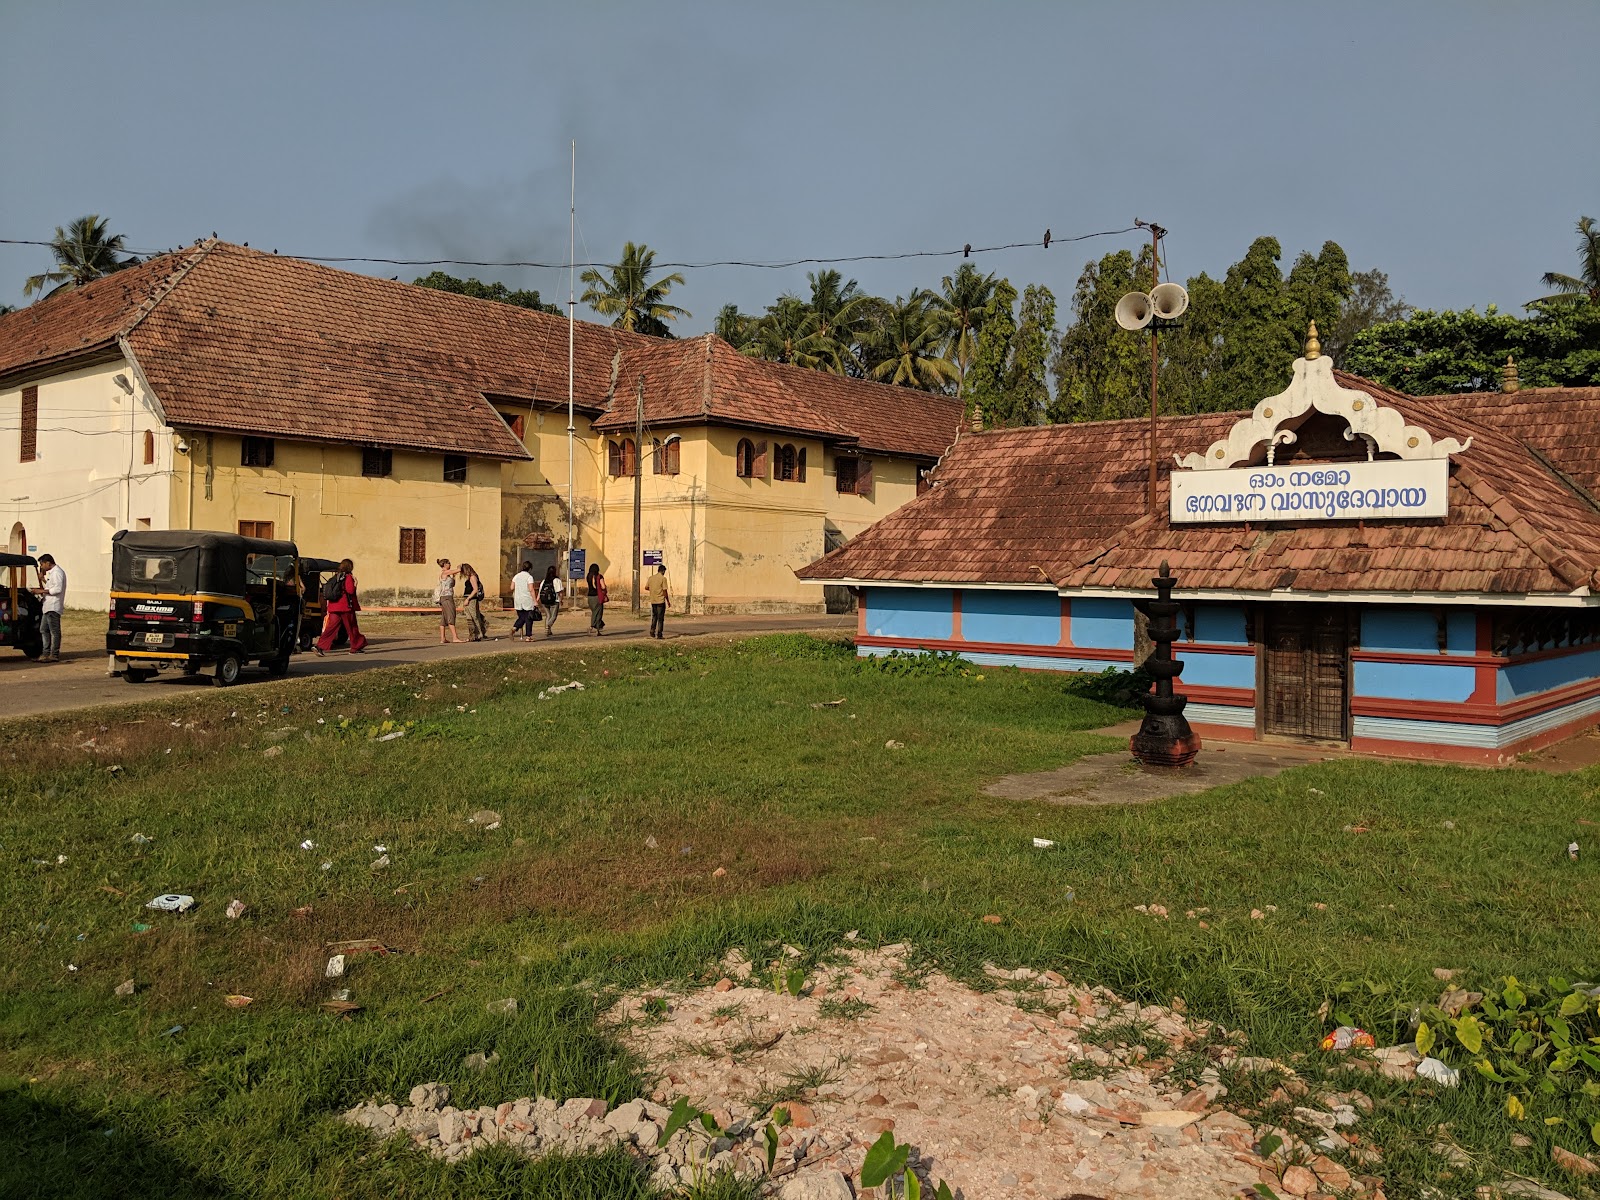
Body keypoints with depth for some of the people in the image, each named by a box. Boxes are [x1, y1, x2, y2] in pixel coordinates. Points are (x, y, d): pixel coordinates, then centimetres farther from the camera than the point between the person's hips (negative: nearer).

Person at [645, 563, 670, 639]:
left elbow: (646, 588, 10)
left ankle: (652, 631, 8)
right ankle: (659, 634, 1)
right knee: (660, 618, 2)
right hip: (660, 601, -5)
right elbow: (664, 591, -13)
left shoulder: (651, 578, 5)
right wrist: (668, 601, -3)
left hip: (653, 601, 5)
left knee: (654, 616, 18)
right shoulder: (663, 578, -11)